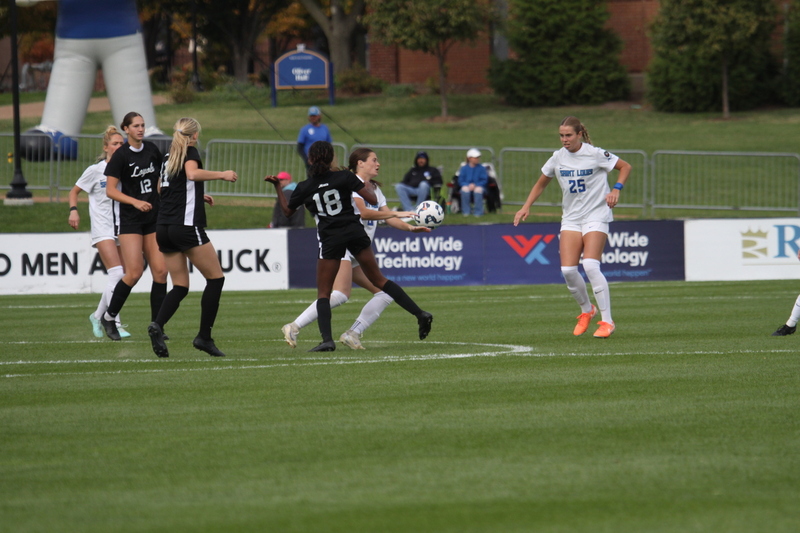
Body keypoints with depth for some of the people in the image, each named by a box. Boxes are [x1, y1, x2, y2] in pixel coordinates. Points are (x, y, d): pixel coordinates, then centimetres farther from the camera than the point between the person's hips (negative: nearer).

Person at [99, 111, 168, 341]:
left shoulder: (152, 150, 6)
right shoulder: (120, 156, -10)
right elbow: (110, 190, -12)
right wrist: (135, 202, -23)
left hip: (153, 218, 6)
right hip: (129, 219, -6)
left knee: (160, 271, -2)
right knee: (134, 272, -13)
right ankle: (109, 317, 5)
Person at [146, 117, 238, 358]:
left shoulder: (169, 156, 18)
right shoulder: (190, 152, -3)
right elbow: (193, 173, -24)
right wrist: (221, 175, -14)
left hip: (163, 228, 7)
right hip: (187, 226, -7)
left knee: (180, 286, 9)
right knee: (216, 278, 2)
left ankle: (157, 324, -16)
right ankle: (204, 336, -3)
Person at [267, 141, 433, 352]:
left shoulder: (304, 188, 0)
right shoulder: (345, 177, -2)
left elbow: (287, 211, 17)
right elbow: (373, 200, -3)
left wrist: (277, 186, 26)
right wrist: (365, 185, 17)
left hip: (330, 239, -2)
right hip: (355, 232, 2)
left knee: (323, 293, 7)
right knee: (379, 280, 12)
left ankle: (327, 339, -11)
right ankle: (420, 314, 6)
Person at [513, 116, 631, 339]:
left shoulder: (594, 154, -9)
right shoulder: (558, 158, 4)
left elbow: (625, 167, 1)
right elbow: (541, 184, 18)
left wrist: (616, 189, -14)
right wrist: (526, 207, 7)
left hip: (596, 216, -5)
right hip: (571, 218, 5)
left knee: (590, 265, -20)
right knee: (568, 270, -8)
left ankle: (607, 321, -13)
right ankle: (586, 310, 19)